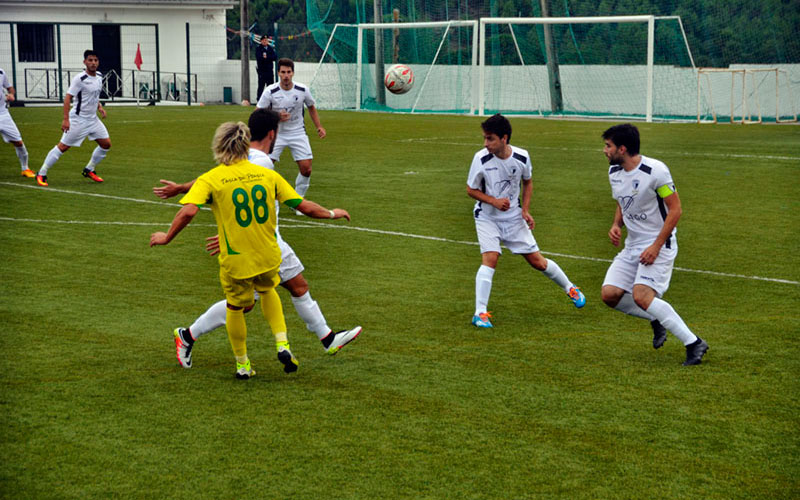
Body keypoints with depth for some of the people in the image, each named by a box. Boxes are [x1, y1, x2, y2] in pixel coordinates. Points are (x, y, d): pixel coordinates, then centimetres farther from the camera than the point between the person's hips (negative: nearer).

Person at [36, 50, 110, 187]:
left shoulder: (99, 76, 5)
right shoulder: (80, 79, -18)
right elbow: (68, 98, -18)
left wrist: (99, 107, 6)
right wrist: (65, 119, -24)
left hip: (93, 119, 8)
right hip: (78, 119, -7)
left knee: (106, 144, 6)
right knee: (63, 146, -6)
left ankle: (89, 170, 22)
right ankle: (41, 174, 4)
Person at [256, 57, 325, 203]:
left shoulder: (303, 90, -7)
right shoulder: (270, 91, -14)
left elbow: (311, 107, 12)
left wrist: (319, 126, 4)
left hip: (298, 133, 2)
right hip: (276, 133, -1)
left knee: (306, 168, -7)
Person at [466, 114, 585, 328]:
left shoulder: (522, 157, -13)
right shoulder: (481, 159, -19)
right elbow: (471, 189, -7)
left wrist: (525, 210, -4)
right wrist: (494, 201, -21)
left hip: (514, 217, 2)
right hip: (487, 217, -2)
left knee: (537, 261, 6)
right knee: (490, 258, -22)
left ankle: (570, 288, 31)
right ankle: (480, 312, -19)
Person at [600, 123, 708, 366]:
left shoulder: (655, 171, -18)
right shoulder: (614, 172, 6)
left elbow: (675, 209, -15)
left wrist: (656, 246, -20)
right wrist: (616, 225, 1)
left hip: (658, 245, -8)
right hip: (632, 246, 8)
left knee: (641, 297, -23)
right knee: (610, 295, -6)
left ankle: (694, 343, -14)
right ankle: (657, 320, 17)